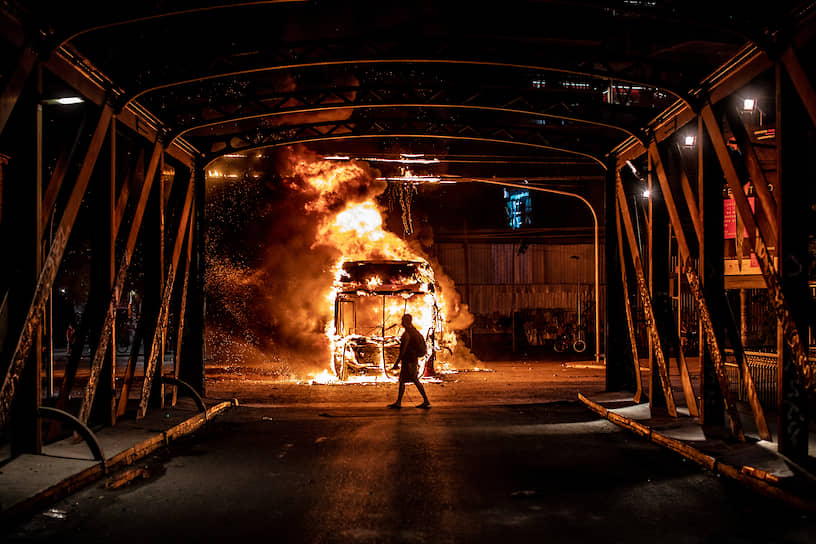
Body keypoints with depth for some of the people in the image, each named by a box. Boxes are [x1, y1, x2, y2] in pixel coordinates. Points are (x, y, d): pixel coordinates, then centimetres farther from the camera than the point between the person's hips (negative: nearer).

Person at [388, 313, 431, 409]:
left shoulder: (407, 334, -18)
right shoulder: (415, 331, 11)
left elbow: (404, 350, -20)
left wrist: (397, 362, -15)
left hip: (409, 361, -9)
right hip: (413, 359, 9)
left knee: (415, 380, -3)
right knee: (402, 380, 11)